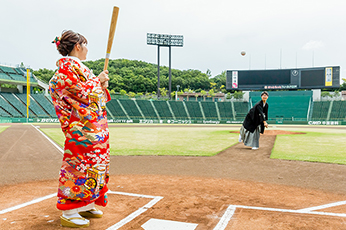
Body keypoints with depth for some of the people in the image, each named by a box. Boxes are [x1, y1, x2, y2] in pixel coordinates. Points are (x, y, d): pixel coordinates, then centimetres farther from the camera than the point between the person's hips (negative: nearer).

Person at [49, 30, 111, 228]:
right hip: (83, 126, -10)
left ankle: (85, 205, 24)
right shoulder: (67, 65, -9)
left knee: (91, 163, 13)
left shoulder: (79, 66, 21)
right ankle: (69, 213, 4)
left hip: (95, 126, 10)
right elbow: (80, 93, -18)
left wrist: (103, 86, 7)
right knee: (79, 164, -6)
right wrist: (97, 80, -8)